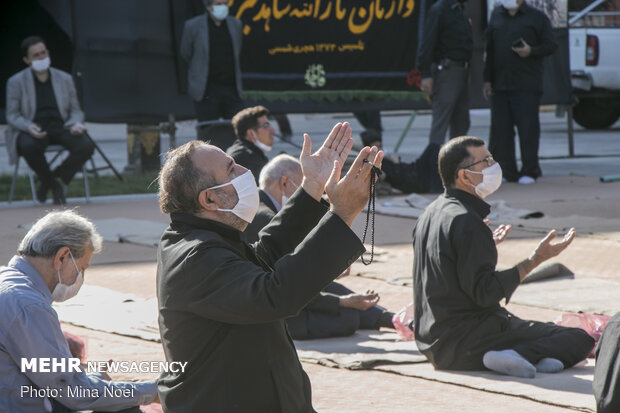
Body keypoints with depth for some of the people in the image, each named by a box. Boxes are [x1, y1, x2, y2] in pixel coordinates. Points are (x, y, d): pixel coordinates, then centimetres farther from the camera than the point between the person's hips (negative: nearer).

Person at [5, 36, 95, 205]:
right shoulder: (16, 82, 5)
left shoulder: (65, 79, 12)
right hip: (32, 129, -2)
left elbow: (75, 110, 14)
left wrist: (76, 124, -10)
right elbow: (12, 115, 2)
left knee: (86, 146, -29)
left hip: (60, 127, 2)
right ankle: (49, 180, -9)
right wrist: (29, 127, -20)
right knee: (29, 147, -39)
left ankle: (57, 177, -7)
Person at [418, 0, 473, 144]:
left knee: (461, 122, 13)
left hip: (462, 72, 9)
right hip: (446, 71, -9)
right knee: (440, 122, -11)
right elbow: (428, 43, -16)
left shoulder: (462, 12, 16)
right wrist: (426, 75, -22)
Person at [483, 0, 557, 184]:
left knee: (528, 128, -6)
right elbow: (490, 50, 17)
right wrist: (487, 79, 12)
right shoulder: (496, 16, 15)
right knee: (500, 130, 2)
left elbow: (550, 45, 1)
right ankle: (508, 172, 10)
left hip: (527, 86, -4)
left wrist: (531, 51, -17)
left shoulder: (536, 17, 2)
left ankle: (529, 171, 2)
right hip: (500, 84, 4)